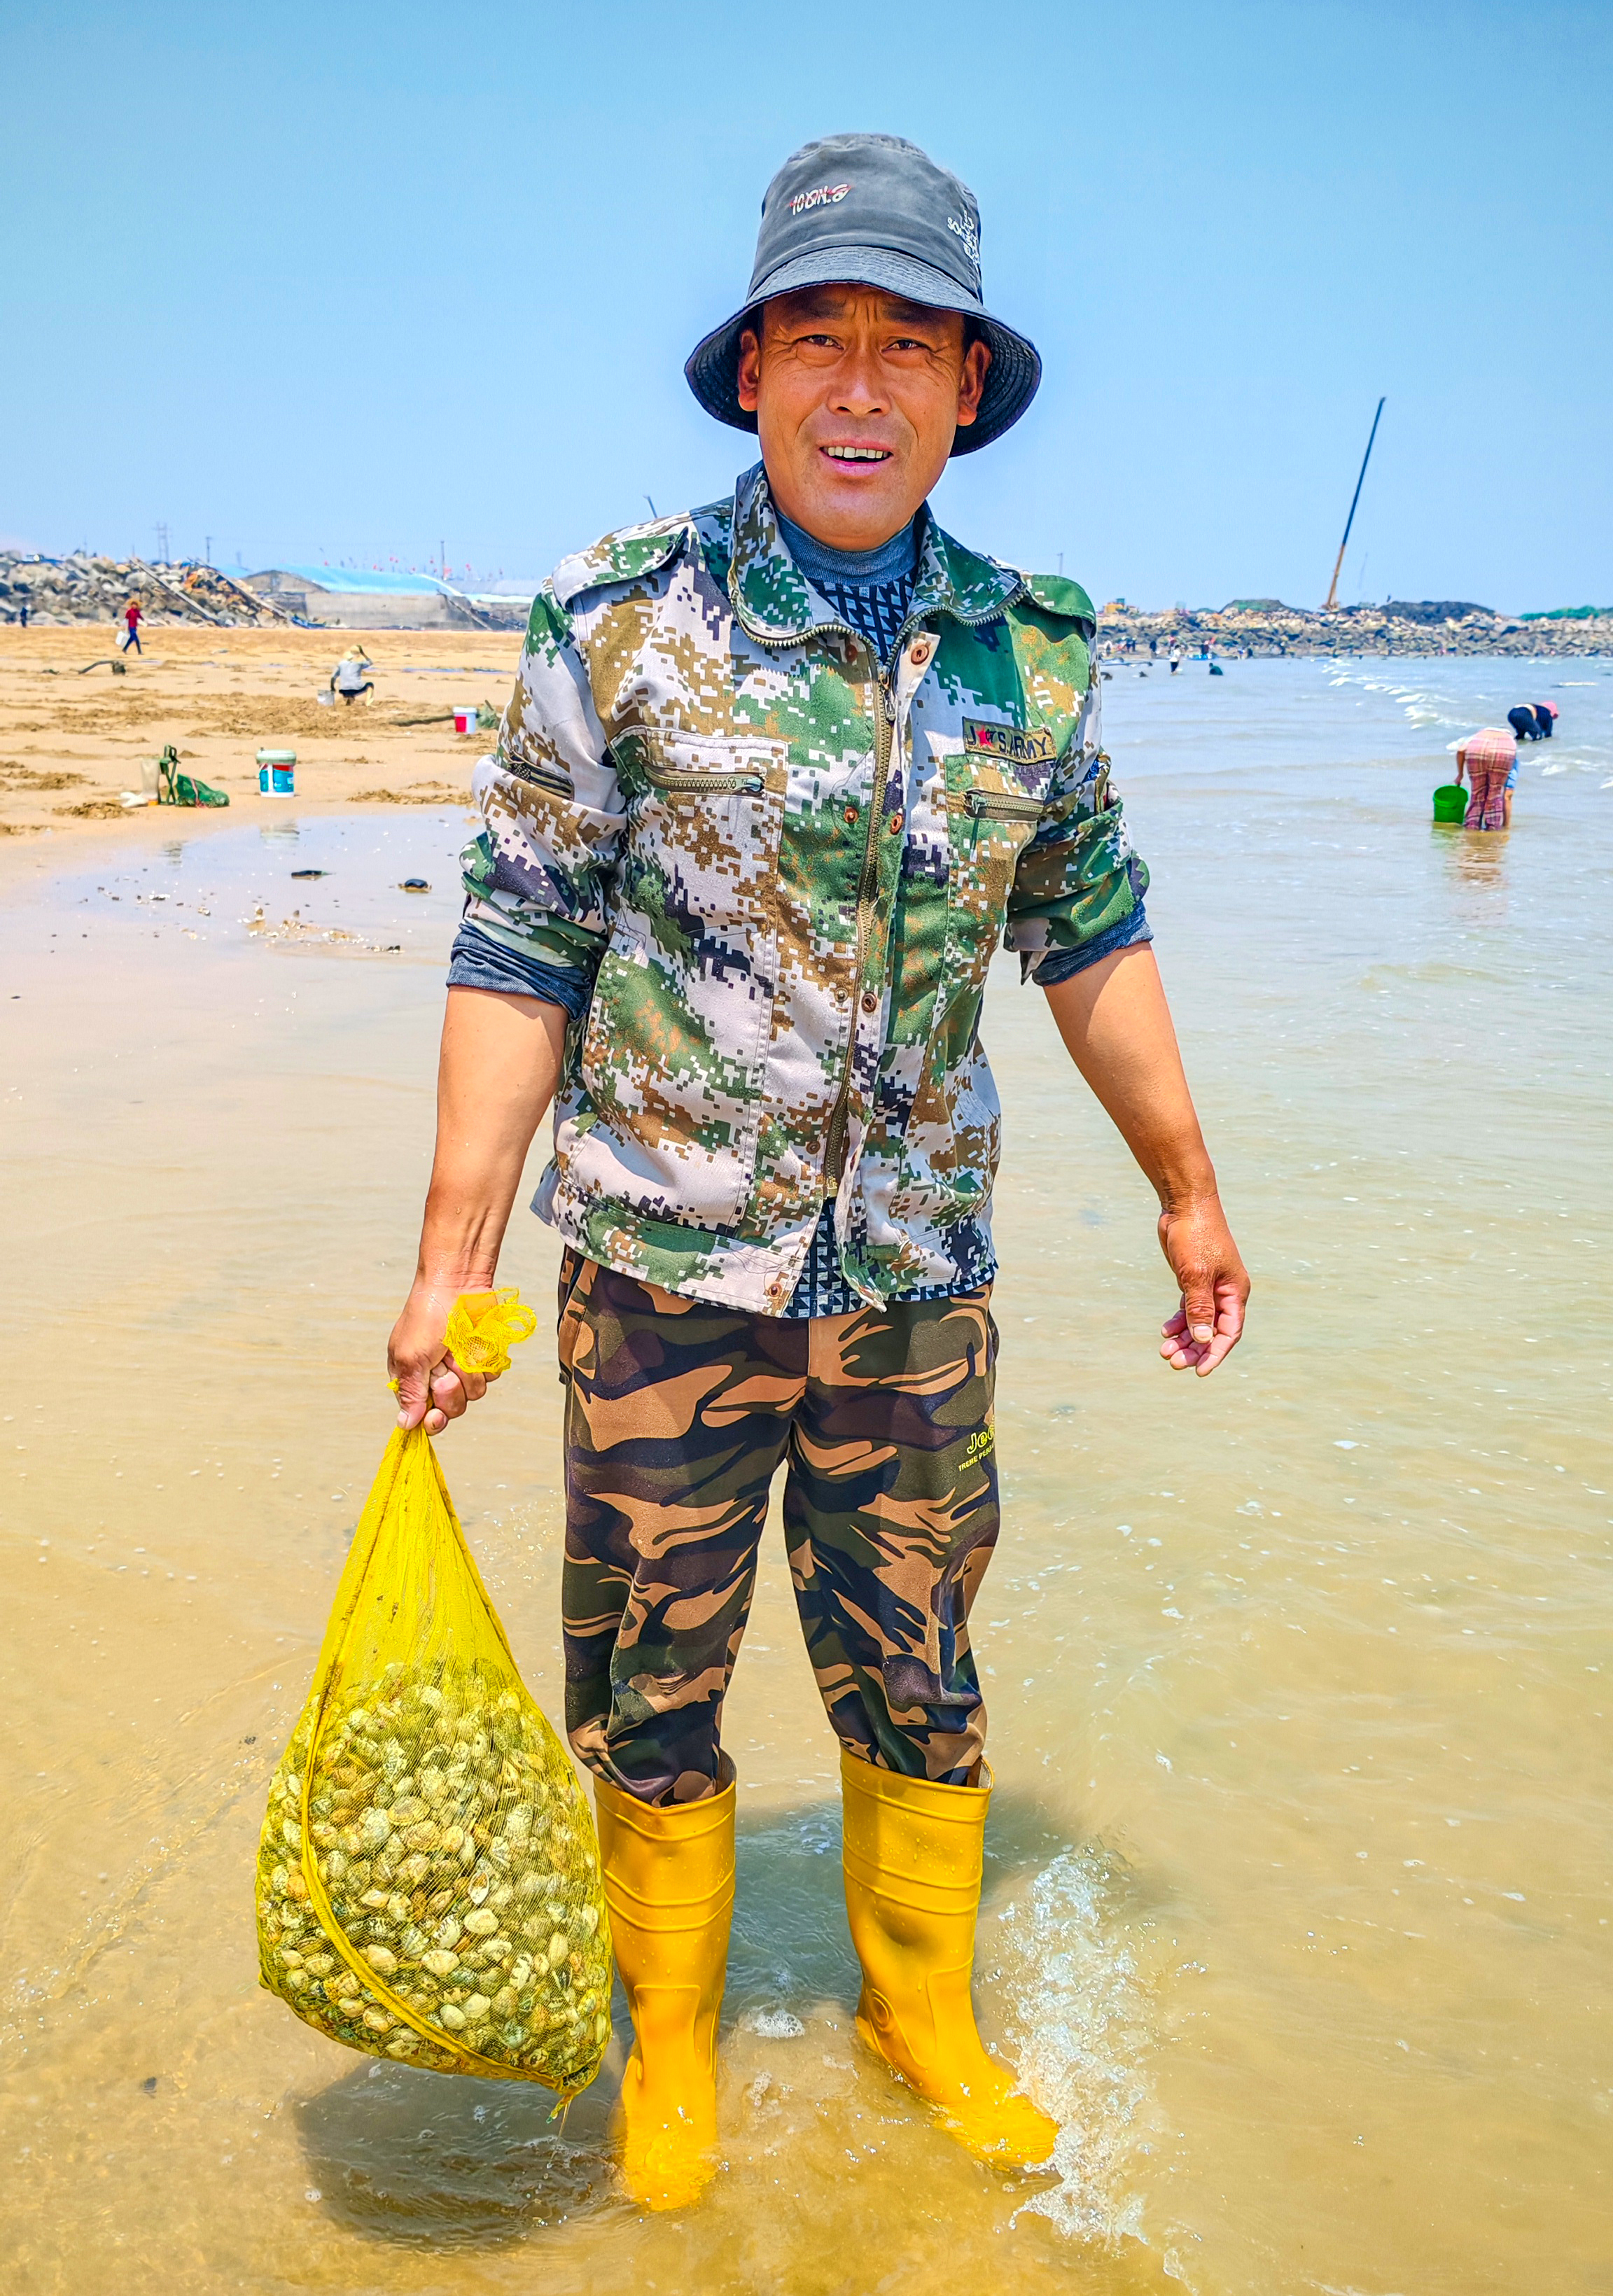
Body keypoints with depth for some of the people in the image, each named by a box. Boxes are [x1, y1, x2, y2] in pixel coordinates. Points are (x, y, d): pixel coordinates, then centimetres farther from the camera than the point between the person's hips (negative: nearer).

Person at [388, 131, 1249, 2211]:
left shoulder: (1031, 652, 2)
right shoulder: (618, 626, -7)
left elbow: (1091, 942, 12)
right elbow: (518, 953, -5)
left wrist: (1189, 1194, 16)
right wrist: (450, 1256, -8)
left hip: (917, 1274, 3)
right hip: (666, 1264, -2)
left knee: (918, 1682, 16)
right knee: (652, 1687, 12)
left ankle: (922, 2006, 40)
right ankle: (673, 2037, 35)